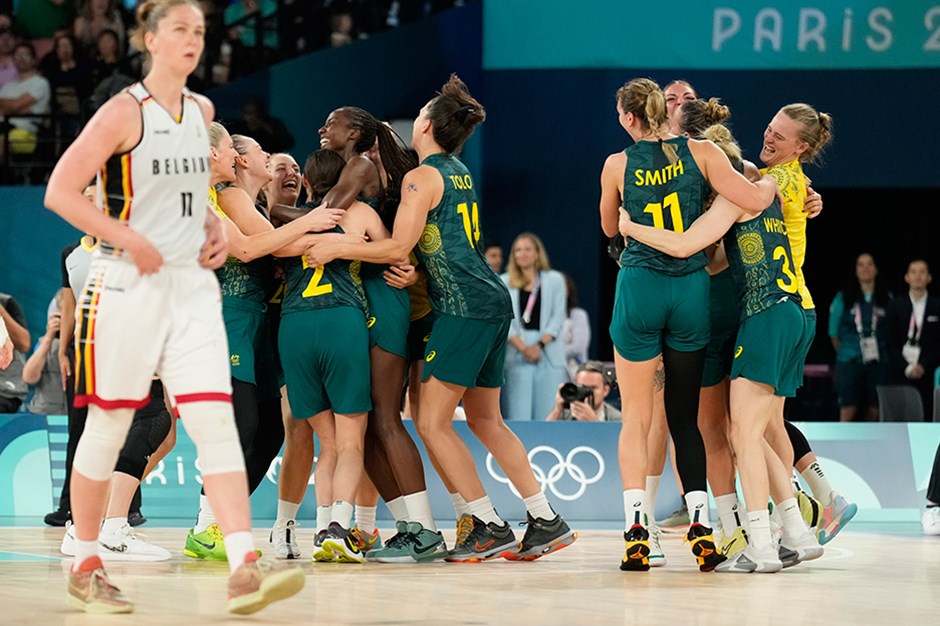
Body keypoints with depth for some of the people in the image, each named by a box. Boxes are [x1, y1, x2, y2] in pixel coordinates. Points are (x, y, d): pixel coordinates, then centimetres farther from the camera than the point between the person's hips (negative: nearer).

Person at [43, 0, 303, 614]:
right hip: (128, 286, -5)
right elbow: (60, 191, -11)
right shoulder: (124, 112, -9)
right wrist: (131, 241, -16)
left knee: (217, 420, -9)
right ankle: (86, 567, 19)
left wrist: (214, 228, 10)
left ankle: (245, 569, -17)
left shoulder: (202, 110, 11)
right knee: (108, 426, 4)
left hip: (193, 286, 5)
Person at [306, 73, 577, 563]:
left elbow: (397, 248, -14)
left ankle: (490, 527, -7)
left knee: (432, 421, -5)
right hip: (493, 302, 9)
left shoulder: (422, 177, -8)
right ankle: (545, 521, 13)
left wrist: (336, 249, -9)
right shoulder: (460, 173, 18)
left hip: (464, 307, -9)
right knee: (486, 421, 15)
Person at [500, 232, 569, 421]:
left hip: (548, 352, 0)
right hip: (516, 354, 0)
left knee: (549, 413, -5)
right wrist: (523, 347, -11)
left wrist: (539, 346, -10)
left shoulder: (554, 280, 12)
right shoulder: (504, 282, 12)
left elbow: (557, 318, 4)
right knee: (518, 414, -7)